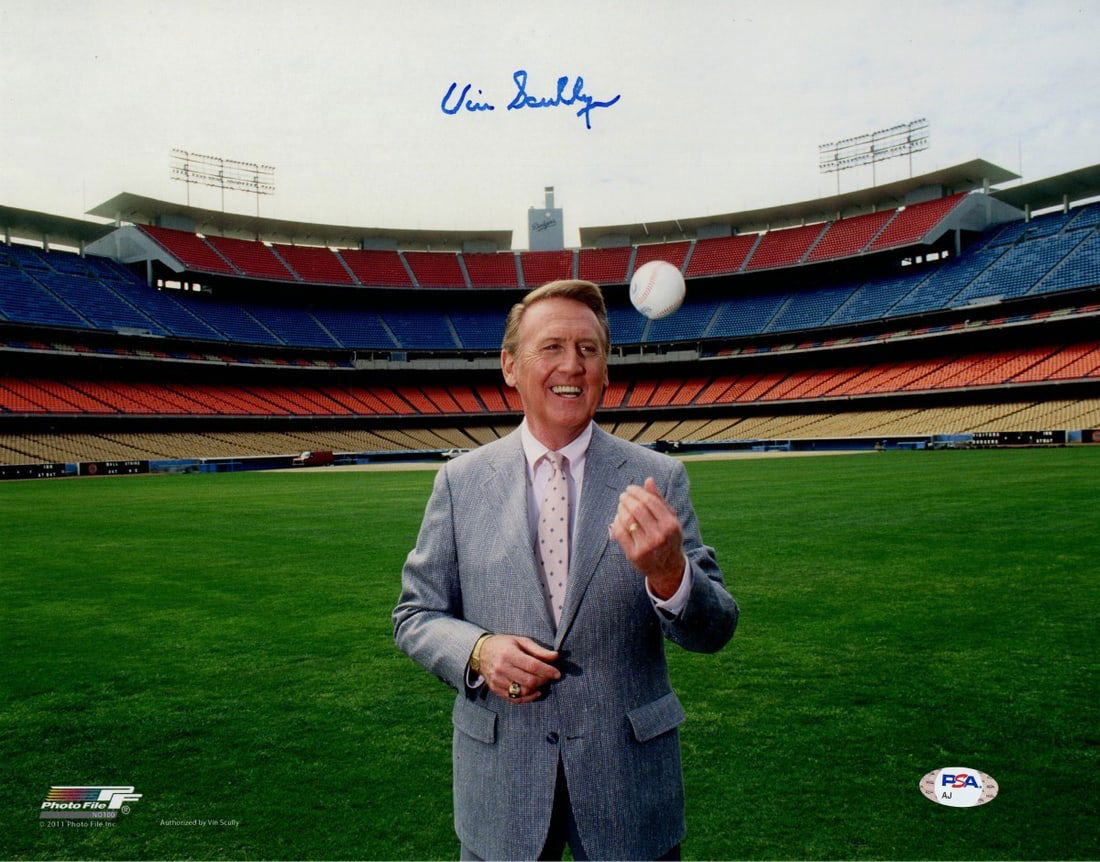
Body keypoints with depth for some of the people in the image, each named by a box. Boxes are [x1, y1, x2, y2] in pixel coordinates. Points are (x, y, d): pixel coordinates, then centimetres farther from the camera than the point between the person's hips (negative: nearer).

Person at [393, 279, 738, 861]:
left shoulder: (657, 478, -5)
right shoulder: (460, 480, -3)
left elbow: (714, 631, -6)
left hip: (630, 775, 0)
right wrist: (478, 650, -17)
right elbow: (415, 615, 3)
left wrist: (668, 574, -27)